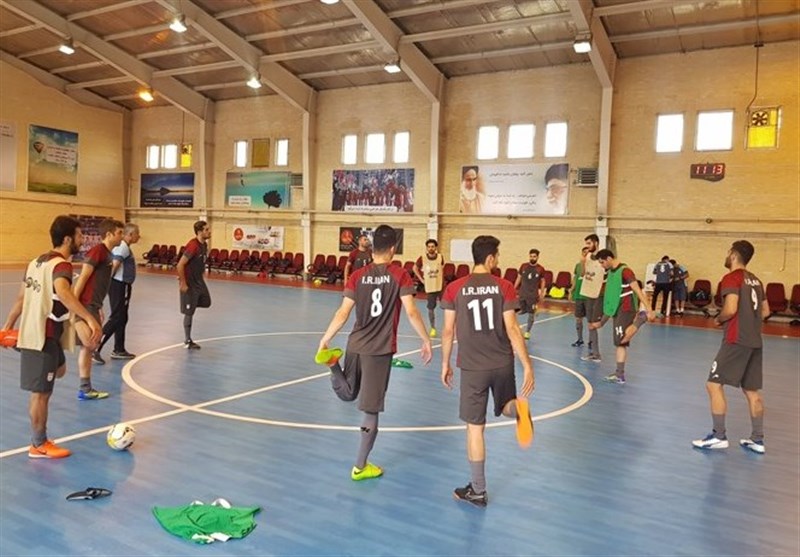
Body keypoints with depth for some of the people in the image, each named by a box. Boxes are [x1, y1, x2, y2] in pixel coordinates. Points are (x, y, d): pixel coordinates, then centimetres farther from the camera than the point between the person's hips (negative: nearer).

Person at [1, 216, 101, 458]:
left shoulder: (36, 262, 11)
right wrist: (89, 318, -47)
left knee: (59, 370, 30)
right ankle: (39, 445, 17)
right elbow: (62, 291, -39)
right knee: (41, 392, 3)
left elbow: (21, 298, 17)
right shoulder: (62, 265, -18)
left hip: (33, 332, 10)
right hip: (44, 337, -10)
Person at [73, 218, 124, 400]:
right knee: (90, 344, -23)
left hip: (93, 306, 10)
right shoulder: (98, 250, -11)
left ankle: (86, 390, 18)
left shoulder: (107, 254, 16)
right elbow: (83, 278, -16)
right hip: (85, 306, -10)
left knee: (88, 347, 12)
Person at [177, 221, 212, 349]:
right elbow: (180, 265, -24)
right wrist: (183, 283, -21)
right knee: (189, 312, 0)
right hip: (189, 283, -8)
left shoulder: (204, 244, 4)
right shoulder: (193, 246, -24)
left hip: (199, 281, 8)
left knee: (206, 302, 15)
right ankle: (187, 341, 10)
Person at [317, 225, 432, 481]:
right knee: (371, 410, 5)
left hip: (355, 345, 4)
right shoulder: (400, 276, -6)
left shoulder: (357, 276, 2)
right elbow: (411, 312, -11)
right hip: (380, 350, -3)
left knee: (347, 393, 25)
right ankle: (360, 467, 13)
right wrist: (426, 341, -1)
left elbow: (343, 313, -2)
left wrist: (325, 340, 6)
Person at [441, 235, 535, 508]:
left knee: (475, 427, 7)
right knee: (506, 406, 27)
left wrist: (445, 364, 11)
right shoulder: (505, 287, -4)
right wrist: (527, 366, -5)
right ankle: (518, 408, -10)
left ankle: (478, 491, 15)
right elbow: (512, 329, -9)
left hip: (472, 367, -1)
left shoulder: (454, 288, -4)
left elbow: (448, 330, -1)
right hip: (503, 363, 1)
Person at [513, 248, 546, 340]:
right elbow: (519, 278, 9)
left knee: (531, 314, 3)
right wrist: (514, 289, 6)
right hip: (522, 293, 1)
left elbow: (542, 281, 8)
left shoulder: (540, 269, -3)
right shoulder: (523, 266, 0)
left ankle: (527, 332, 15)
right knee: (522, 311, 5)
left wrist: (542, 293, 4)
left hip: (533, 295, -1)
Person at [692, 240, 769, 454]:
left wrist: (718, 320, -3)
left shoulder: (732, 278, -11)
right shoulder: (755, 280, 14)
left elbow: (730, 309, -21)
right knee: (752, 391, 13)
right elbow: (765, 311, 20)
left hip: (736, 341, -9)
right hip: (754, 341, 9)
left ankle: (719, 436, -1)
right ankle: (757, 439, 18)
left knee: (714, 385, -3)